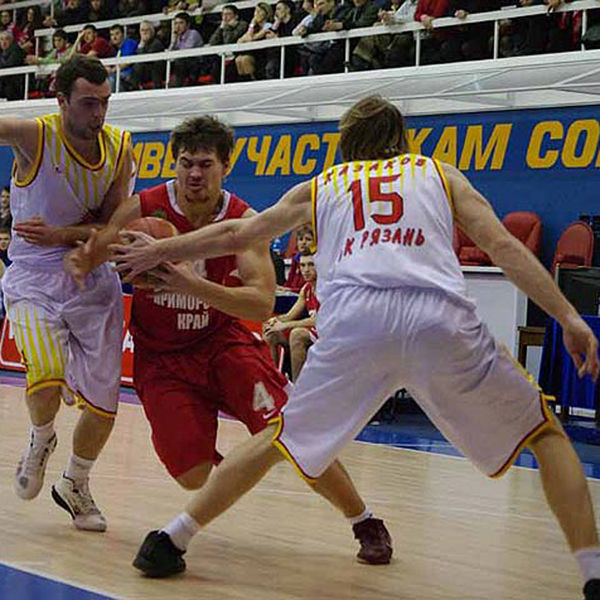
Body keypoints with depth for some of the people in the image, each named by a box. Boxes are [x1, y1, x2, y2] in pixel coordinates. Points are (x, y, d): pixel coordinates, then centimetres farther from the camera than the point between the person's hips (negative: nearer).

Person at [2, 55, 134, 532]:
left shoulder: (120, 148, -2)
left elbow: (112, 228, -2)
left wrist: (58, 235, -18)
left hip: (92, 278, 4)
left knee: (105, 402, 5)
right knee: (48, 378, -28)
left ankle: (75, 485, 33)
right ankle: (41, 439, 8)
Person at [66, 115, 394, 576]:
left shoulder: (244, 222, -12)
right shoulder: (144, 210, -12)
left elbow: (262, 303, -23)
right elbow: (90, 255, -4)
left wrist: (194, 285, -37)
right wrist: (78, 262, -30)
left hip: (223, 341, 0)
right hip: (161, 356, 0)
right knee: (195, 476, -14)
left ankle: (365, 523, 3)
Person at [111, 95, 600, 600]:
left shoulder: (321, 186, 30)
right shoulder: (439, 173, 27)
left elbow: (235, 235, 34)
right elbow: (504, 247, 14)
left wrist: (160, 251, 49)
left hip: (353, 320, 1)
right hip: (439, 314, -1)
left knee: (278, 440, 21)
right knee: (545, 434, 14)